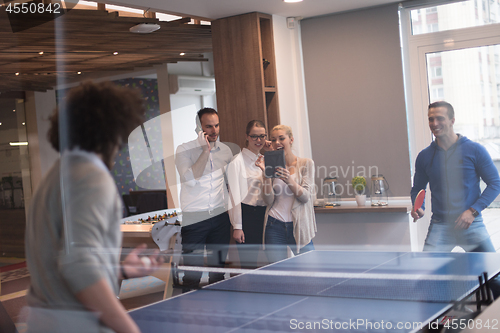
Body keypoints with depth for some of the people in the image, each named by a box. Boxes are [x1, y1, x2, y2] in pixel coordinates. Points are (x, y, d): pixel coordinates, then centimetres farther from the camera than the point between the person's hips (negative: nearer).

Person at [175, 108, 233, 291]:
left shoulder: (225, 150, 10)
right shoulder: (184, 150, -3)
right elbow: (190, 179, -17)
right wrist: (205, 150, -16)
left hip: (221, 216, 4)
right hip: (193, 217, -4)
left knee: (218, 266, 9)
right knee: (192, 271, -4)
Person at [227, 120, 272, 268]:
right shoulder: (237, 161, -5)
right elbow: (234, 195, -8)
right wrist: (237, 226, -12)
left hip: (263, 214, 6)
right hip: (246, 215, -6)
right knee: (247, 262, -4)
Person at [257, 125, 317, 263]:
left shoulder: (306, 163, 3)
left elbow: (306, 197, -7)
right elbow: (269, 201, -2)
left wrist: (289, 180, -23)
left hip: (299, 227, -1)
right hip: (275, 227, 1)